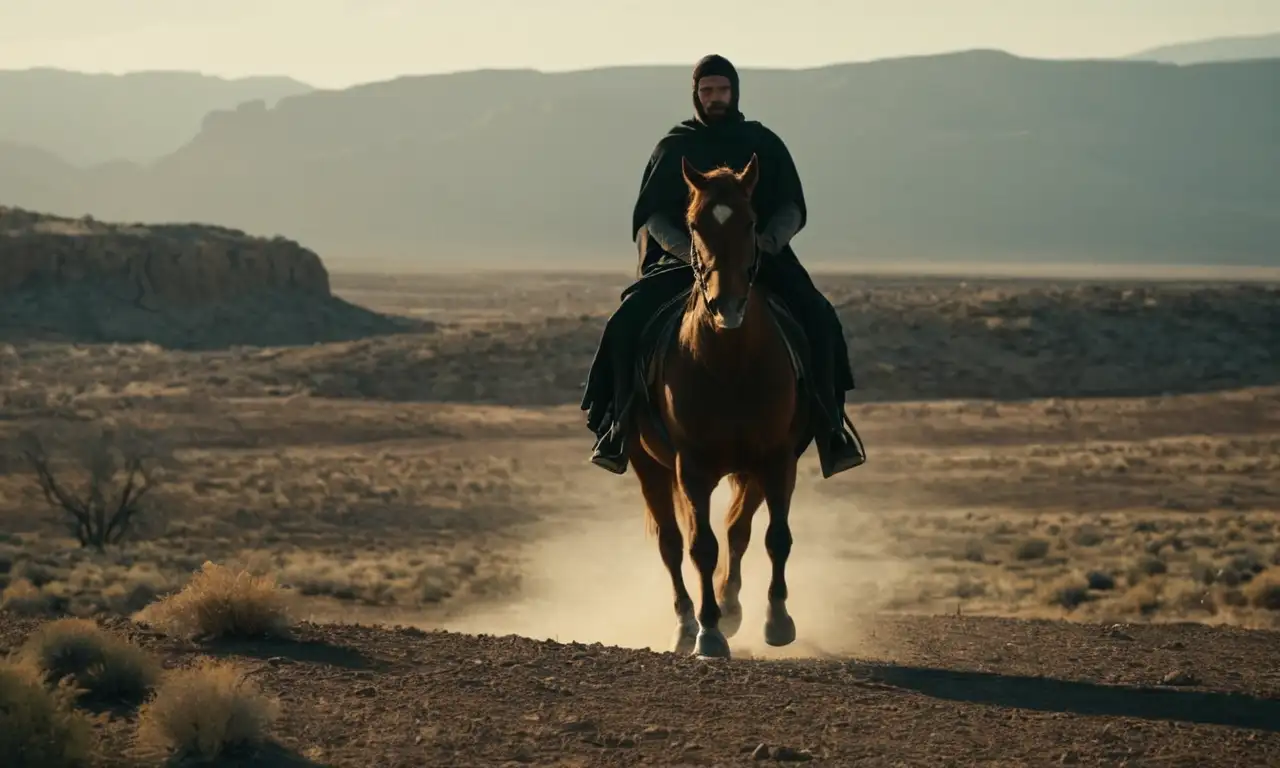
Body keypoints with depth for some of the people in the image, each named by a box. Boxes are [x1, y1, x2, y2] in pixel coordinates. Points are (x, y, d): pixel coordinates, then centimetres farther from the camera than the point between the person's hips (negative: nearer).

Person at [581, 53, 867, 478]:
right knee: (626, 323, -25)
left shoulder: (765, 144, 10)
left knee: (818, 319, -25)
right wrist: (686, 249, -17)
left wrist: (770, 240, -15)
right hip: (683, 259, 0)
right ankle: (618, 428, -14)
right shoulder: (674, 147, 8)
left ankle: (831, 428, -16)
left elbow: (792, 207, 7)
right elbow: (651, 216, 2)